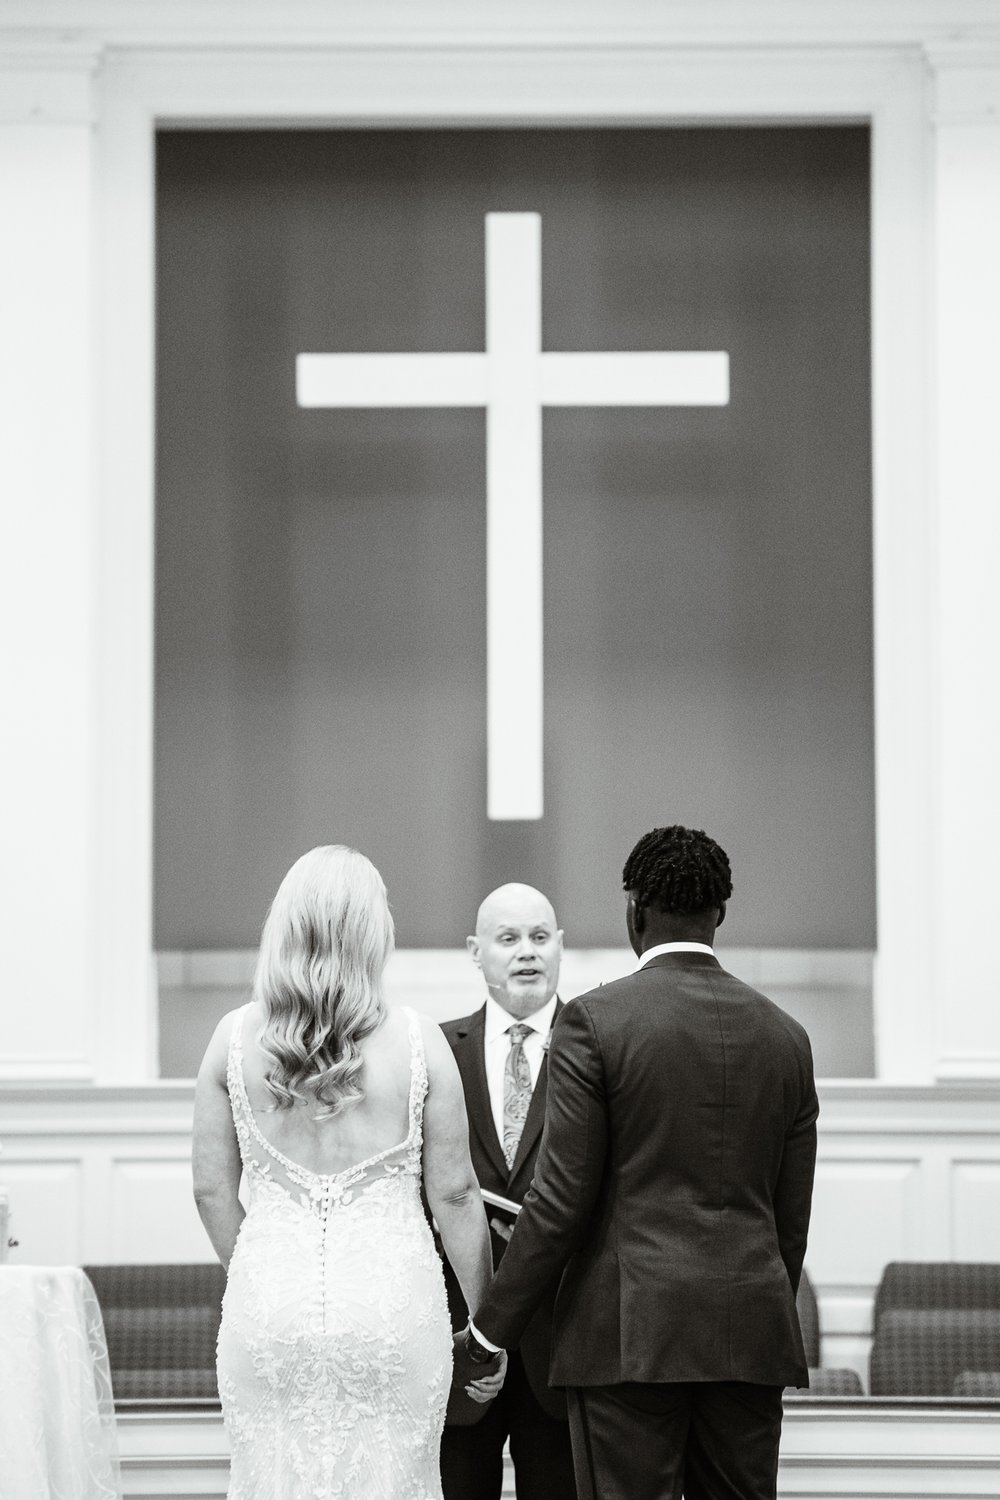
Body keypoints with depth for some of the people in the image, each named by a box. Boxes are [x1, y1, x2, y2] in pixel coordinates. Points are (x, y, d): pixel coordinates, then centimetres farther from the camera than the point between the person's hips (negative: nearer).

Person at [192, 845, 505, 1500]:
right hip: (392, 1299, -1)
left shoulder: (234, 1039, -1)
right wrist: (486, 1318, 9)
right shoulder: (418, 1044, -6)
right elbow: (455, 1193, -2)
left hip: (268, 1301, 2)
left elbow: (213, 1190, 4)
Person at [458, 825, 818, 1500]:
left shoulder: (595, 1021, -6)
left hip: (630, 1331, -5)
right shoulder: (784, 1035, 9)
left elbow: (562, 1198, -9)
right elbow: (791, 1216, 12)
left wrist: (490, 1329, -1)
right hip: (750, 1334, 5)